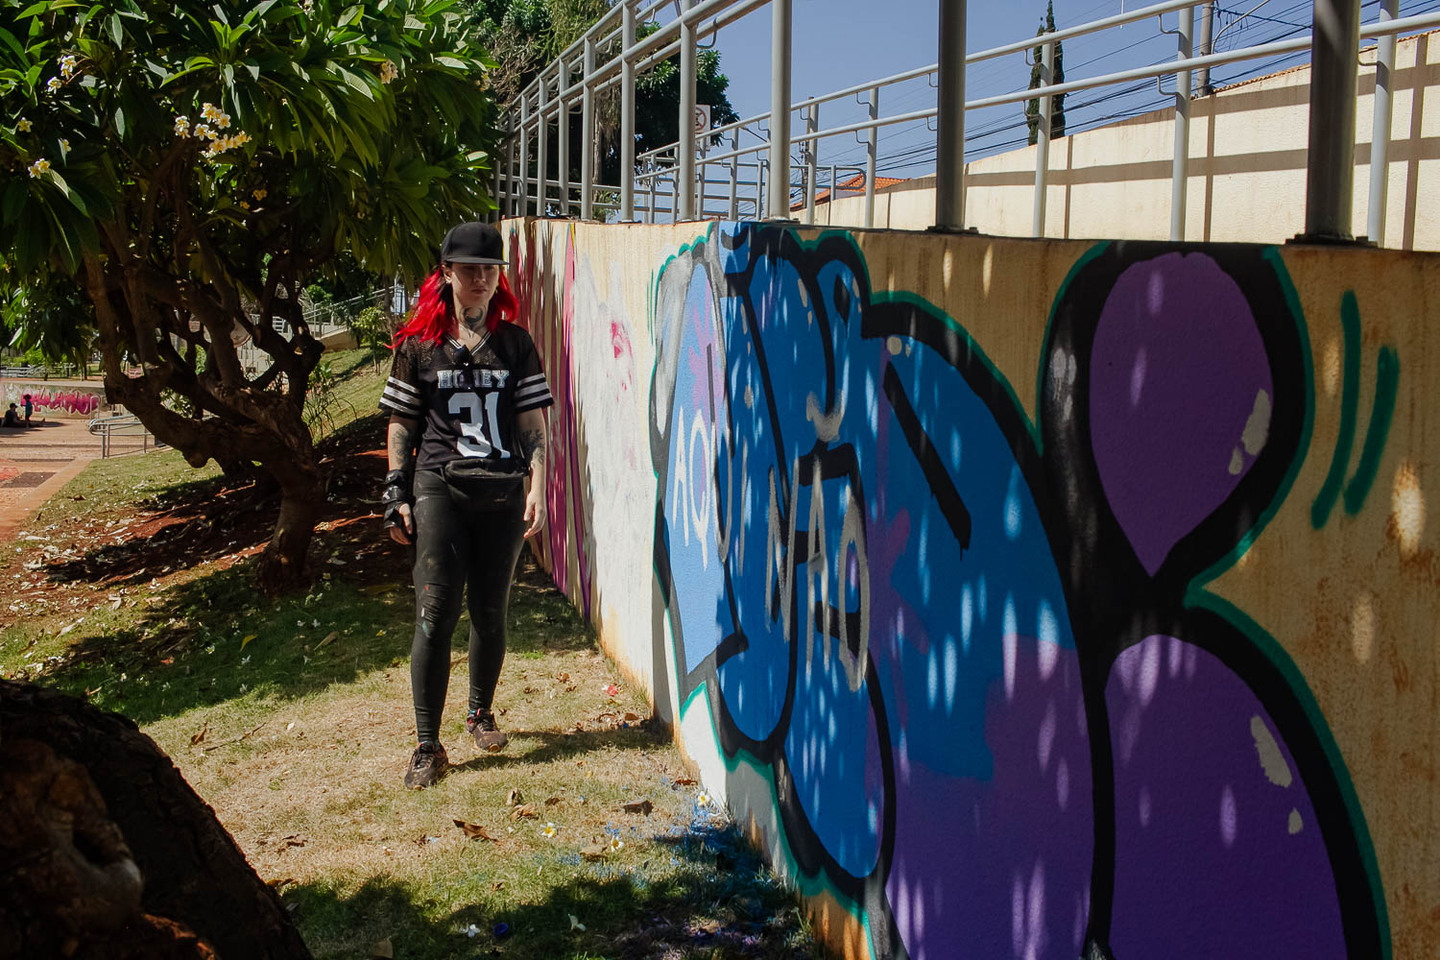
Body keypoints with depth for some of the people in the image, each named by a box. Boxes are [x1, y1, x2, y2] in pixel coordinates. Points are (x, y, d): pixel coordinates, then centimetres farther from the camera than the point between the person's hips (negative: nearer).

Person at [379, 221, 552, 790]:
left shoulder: (515, 343, 9)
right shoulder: (419, 345, 5)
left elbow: (533, 423, 6)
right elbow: (401, 426, 8)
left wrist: (538, 488, -3)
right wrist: (397, 496, 2)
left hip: (502, 494, 2)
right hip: (440, 491, -2)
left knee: (490, 613, 9)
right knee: (436, 613, -9)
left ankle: (481, 712, 33)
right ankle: (427, 747, -3)